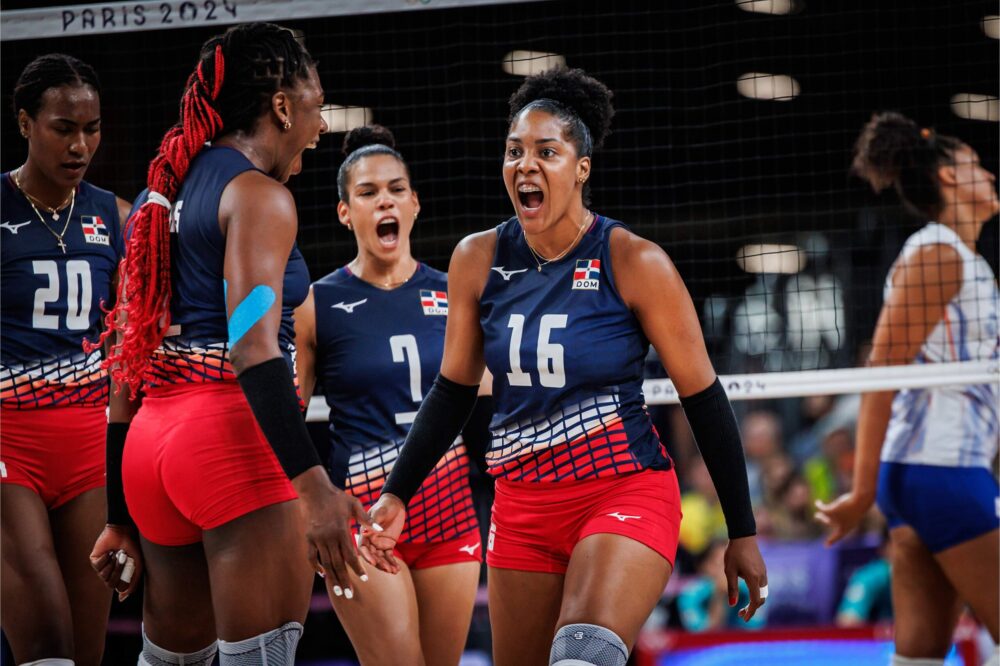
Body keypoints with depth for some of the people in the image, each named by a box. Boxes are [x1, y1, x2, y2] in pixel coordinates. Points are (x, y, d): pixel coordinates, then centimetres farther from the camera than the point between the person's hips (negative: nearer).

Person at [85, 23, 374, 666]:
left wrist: (121, 519, 23)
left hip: (152, 438, 9)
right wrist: (313, 485, -28)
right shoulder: (258, 195, -6)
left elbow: (128, 365, 20)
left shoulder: (161, 194, 19)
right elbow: (252, 347, -20)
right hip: (235, 430, -9)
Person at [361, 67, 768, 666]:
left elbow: (703, 397, -4)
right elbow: (454, 390, 15)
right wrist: (397, 495, 9)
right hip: (522, 503, 5)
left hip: (625, 492, -5)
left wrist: (742, 533, -2)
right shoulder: (478, 260, 3)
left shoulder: (634, 262, -9)